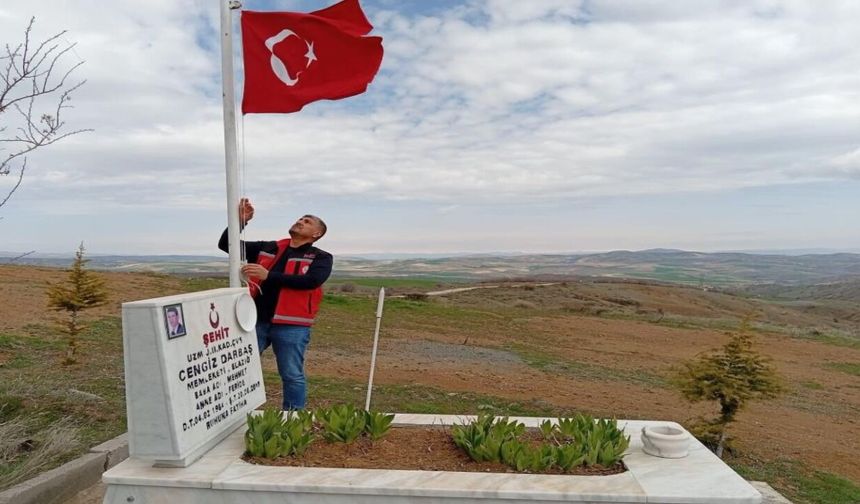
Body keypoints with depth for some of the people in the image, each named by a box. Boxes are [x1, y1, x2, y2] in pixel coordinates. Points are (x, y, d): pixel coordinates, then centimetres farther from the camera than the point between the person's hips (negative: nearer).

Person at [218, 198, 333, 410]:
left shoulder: (321, 258, 3)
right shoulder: (267, 248, 15)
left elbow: (311, 281, -17)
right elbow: (226, 245, 16)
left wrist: (269, 276, -21)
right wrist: (240, 221, -1)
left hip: (291, 325, -3)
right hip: (255, 320, 4)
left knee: (292, 376, 4)